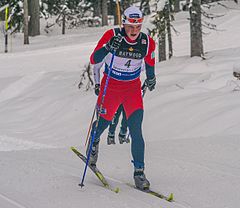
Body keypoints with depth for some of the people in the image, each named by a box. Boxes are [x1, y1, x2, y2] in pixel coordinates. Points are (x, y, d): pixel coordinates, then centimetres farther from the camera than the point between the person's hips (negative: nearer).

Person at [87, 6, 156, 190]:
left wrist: (151, 79, 28)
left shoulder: (147, 42, -11)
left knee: (136, 131, -12)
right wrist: (108, 47, -38)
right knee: (104, 121, 15)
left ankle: (139, 171, -7)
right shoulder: (112, 36, -20)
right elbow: (94, 60, -20)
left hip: (133, 87, 1)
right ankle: (94, 141, 51)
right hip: (110, 85, -1)